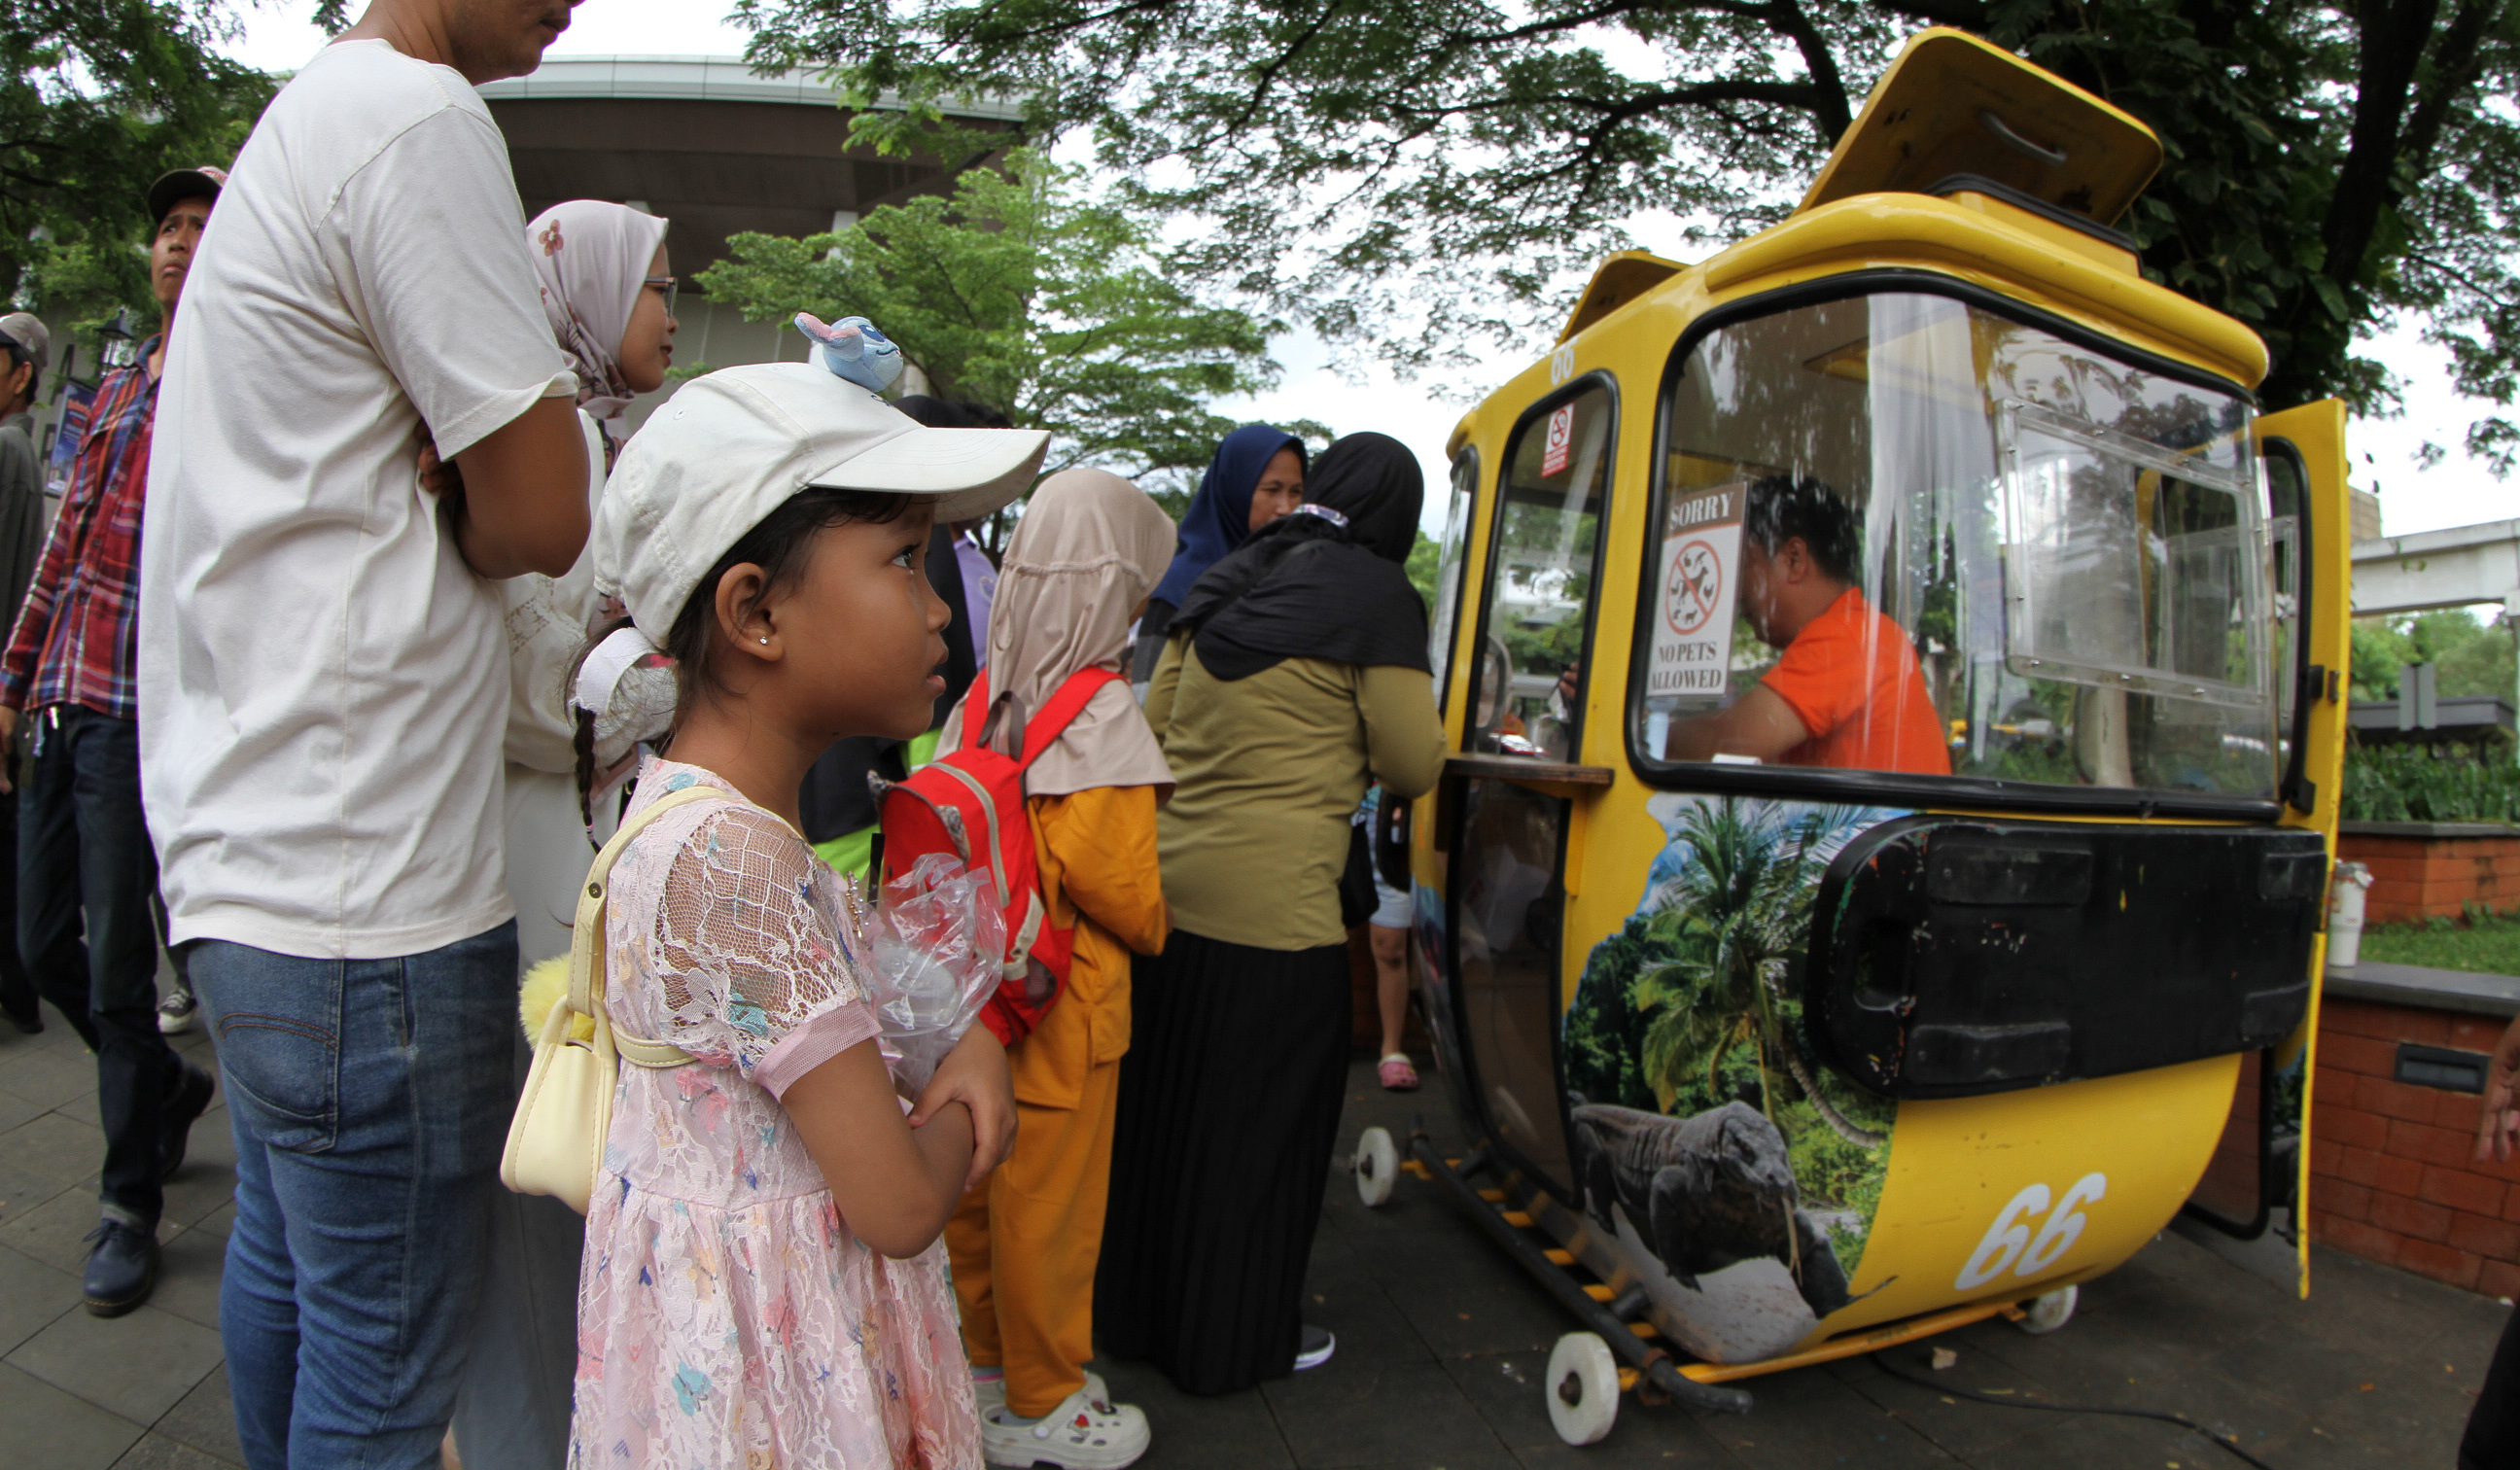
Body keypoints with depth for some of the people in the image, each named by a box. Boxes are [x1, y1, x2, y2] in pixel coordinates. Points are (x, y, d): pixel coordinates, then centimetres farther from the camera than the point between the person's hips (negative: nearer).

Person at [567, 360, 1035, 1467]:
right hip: (764, 1347, -8)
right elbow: (900, 1205, -27)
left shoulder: (678, 793, -1)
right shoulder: (731, 858, -31)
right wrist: (956, 1119, -7)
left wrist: (963, 1046, -10)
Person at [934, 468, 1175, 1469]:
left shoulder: (986, 697, 2)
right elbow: (1114, 878, -23)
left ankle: (987, 1360, 41)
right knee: (1051, 1204, 9)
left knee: (982, 1186, 21)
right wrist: (1155, 924, -3)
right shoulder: (1101, 711, -19)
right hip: (1063, 1006, -7)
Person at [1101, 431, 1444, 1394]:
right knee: (1261, 1124, 10)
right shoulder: (1377, 597, -6)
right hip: (1273, 907, -7)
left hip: (1168, 883, 7)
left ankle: (1142, 1312, 38)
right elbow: (1412, 765, -5)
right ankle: (1240, 1341, 27)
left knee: (1167, 1107, 19)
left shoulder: (1225, 585, 12)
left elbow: (1159, 719, 18)